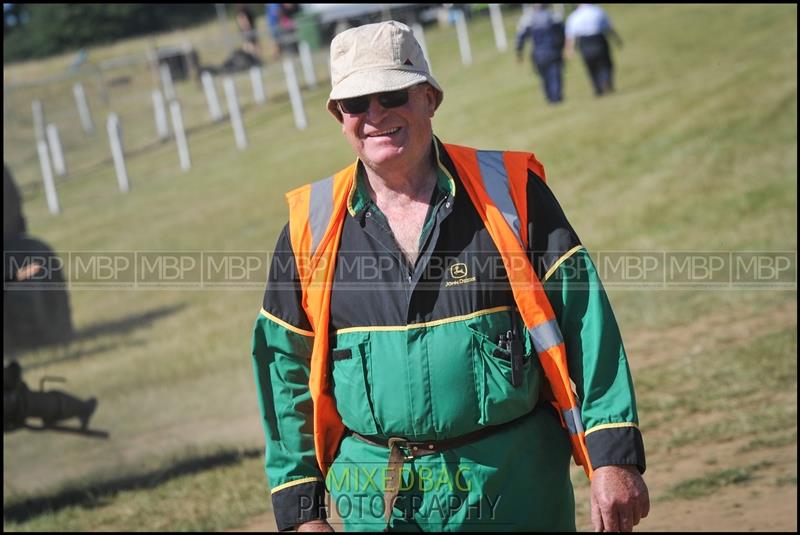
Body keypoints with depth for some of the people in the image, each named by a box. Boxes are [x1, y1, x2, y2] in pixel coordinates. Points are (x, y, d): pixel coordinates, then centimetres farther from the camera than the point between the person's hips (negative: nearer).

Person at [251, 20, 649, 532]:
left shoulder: (509, 192, -2)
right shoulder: (312, 225, 3)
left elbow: (586, 325, -3)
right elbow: (286, 372, 10)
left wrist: (614, 456, -10)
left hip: (519, 490, -1)